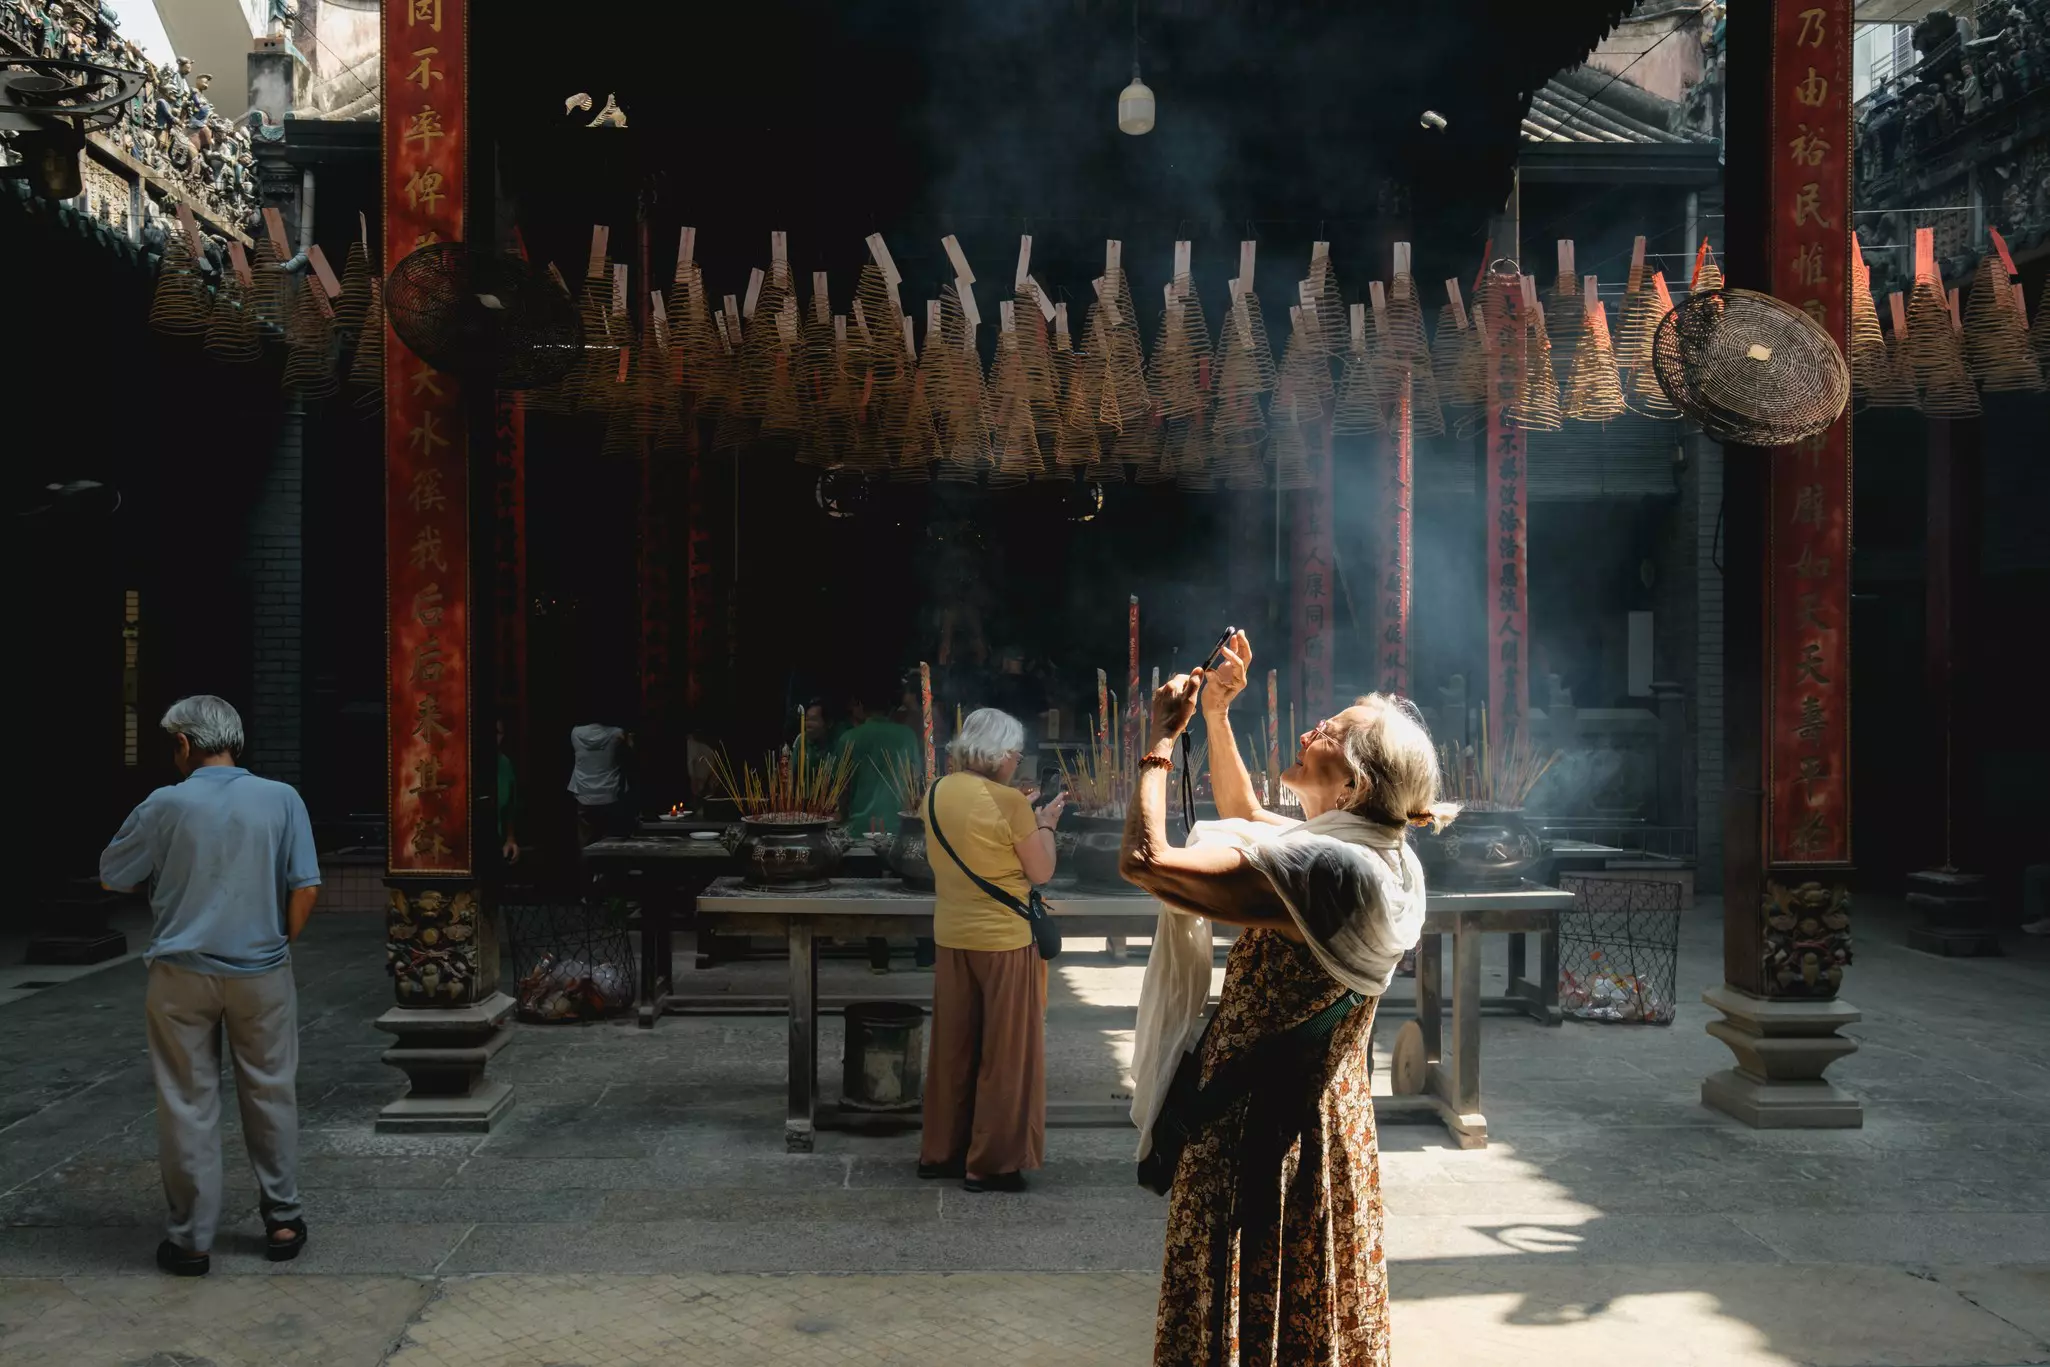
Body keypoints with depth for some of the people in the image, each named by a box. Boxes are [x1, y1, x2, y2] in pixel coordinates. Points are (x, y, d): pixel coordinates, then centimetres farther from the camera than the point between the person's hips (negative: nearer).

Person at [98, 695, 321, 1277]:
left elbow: (112, 878, 5)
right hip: (261, 975, 1)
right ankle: (282, 1219, 22)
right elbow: (305, 888, -8)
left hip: (181, 976, -1)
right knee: (270, 1097, 13)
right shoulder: (281, 800, -5)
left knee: (188, 1105, 8)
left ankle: (191, 1239, 15)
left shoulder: (165, 805, -7)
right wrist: (281, 944, 7)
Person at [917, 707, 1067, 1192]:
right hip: (1004, 939, -7)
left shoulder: (938, 793, 2)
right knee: (1005, 1053, 5)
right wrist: (1044, 825, 5)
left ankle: (940, 1152, 25)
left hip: (952, 937, 7)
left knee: (953, 1048, 16)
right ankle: (991, 1163, 11)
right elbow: (1041, 872, -10)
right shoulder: (1009, 801, -18)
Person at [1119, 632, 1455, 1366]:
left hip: (1260, 1126, -9)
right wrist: (1217, 714, 8)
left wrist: (1162, 739, -19)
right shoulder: (1381, 856, 1)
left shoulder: (1328, 867, -27)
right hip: (1326, 1117, 9)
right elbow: (1243, 811, 18)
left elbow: (1145, 859, -31)